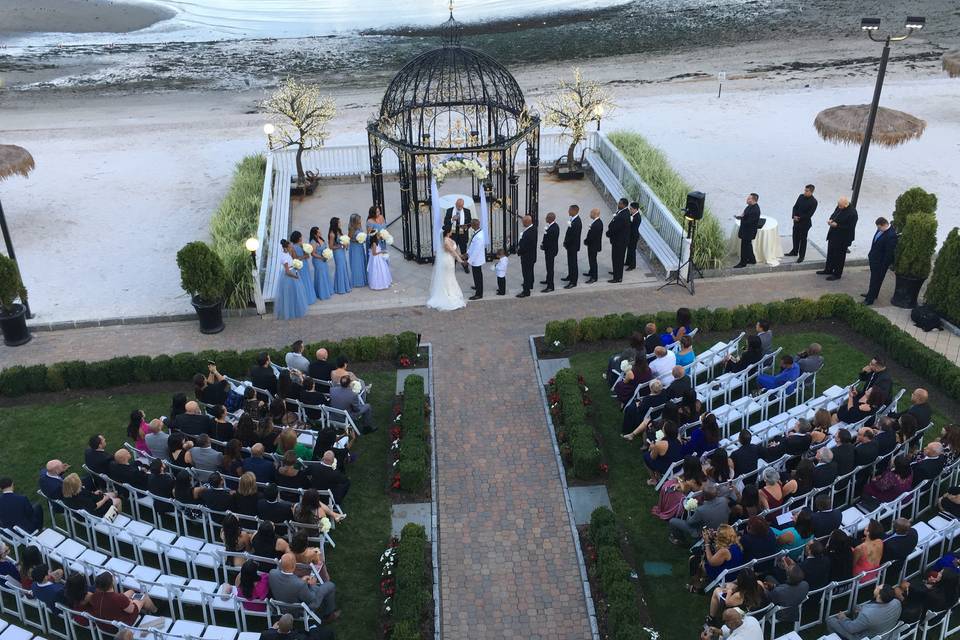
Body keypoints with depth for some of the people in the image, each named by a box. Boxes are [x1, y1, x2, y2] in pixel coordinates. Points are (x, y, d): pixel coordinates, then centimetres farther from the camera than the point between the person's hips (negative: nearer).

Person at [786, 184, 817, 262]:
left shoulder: (813, 202, -18)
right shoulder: (801, 196, -1)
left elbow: (809, 214, -19)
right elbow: (795, 207, 5)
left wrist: (799, 218, -16)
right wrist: (794, 216, -10)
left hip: (805, 223, -6)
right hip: (796, 221, 6)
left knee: (803, 239, 5)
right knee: (795, 237, 19)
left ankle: (801, 256, 16)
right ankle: (794, 251, 38)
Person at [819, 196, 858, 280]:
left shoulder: (852, 213, -24)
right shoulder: (839, 207, 0)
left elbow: (849, 227, -25)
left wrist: (837, 225, -26)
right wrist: (831, 220, -5)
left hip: (842, 239, -8)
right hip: (833, 235, 8)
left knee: (839, 257, 6)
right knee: (830, 253, 21)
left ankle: (837, 274, 19)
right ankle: (828, 270, 38)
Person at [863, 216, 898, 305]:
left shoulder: (891, 235, -27)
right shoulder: (880, 230, -1)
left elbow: (889, 253, -22)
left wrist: (884, 266, -17)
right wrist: (870, 255, 16)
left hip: (881, 262, -9)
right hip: (873, 259, 9)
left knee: (876, 280, 2)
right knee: (874, 278, 24)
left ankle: (870, 299, 11)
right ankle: (872, 294, 40)